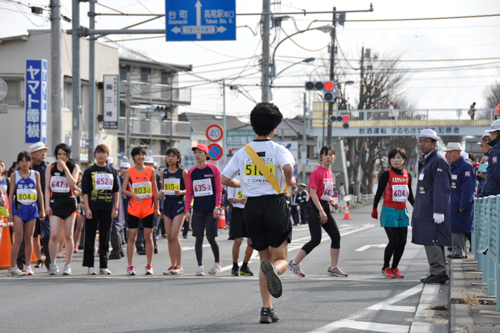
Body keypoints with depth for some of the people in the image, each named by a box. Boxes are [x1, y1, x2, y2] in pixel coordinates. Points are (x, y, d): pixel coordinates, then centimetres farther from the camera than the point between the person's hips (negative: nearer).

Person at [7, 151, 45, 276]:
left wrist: (42, 210, 10)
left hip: (32, 208, 2)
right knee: (18, 238, -9)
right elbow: (11, 194, 4)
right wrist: (10, 212, 0)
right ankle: (13, 267, -8)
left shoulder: (36, 174, 7)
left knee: (29, 238, 4)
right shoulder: (14, 175, 3)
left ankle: (28, 266, 12)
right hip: (19, 208, -2)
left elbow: (40, 193, 12)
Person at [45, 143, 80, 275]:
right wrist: (47, 204, -1)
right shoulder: (51, 168, 7)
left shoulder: (74, 167, 4)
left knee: (68, 235, 2)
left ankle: (68, 265, 10)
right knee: (54, 235, -10)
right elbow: (47, 188, 7)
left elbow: (73, 183, -12)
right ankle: (53, 264, 1)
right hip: (55, 202, 0)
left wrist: (65, 168, -15)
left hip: (69, 202, 0)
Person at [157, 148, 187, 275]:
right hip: (167, 204, 5)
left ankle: (179, 266, -6)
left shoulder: (183, 172, -3)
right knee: (169, 236, 4)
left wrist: (180, 192, -20)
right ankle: (173, 265, 12)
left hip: (179, 204, -5)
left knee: (174, 236, -12)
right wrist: (161, 192, -3)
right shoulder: (164, 173, 11)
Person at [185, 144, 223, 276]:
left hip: (211, 209, -3)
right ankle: (200, 266, 4)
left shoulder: (213, 169, 0)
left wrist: (217, 207, -7)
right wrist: (187, 209, 3)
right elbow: (189, 192, 10)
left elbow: (218, 189, 0)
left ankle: (217, 263, 17)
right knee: (199, 238, -1)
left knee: (210, 237, -4)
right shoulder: (191, 172, 7)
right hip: (198, 209, 3)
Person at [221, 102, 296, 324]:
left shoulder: (243, 152, 6)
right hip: (275, 205, -3)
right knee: (280, 259, 5)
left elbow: (225, 179, 6)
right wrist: (290, 181, -4)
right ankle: (273, 270, -34)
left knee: (264, 258, 15)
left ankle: (267, 309, 6)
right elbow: (288, 167, -26)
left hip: (251, 207, 3)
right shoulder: (278, 150, -5)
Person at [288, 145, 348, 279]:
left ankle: (333, 268, 11)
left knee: (336, 236, 3)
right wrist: (321, 211, -23)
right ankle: (294, 263, -1)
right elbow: (313, 192, -18)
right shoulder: (317, 172, -13)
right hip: (314, 207, -8)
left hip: (325, 207, 8)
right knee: (316, 240, -12)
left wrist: (331, 202, 7)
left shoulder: (329, 173, 13)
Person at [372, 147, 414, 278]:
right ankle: (385, 268, 3)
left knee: (402, 241, 3)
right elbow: (379, 192, -5)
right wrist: (374, 208, -4)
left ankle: (394, 268, 15)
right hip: (389, 210, -6)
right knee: (394, 240, -11)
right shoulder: (386, 174, -8)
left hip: (402, 211, 6)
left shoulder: (407, 175, 9)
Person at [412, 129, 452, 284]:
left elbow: (441, 188, -18)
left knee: (431, 240, -11)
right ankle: (439, 273, 16)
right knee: (432, 241, 12)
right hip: (425, 209, 10)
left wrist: (438, 211, -23)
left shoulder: (438, 161, -12)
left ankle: (438, 273, -8)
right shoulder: (425, 161, 19)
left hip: (433, 211, -10)